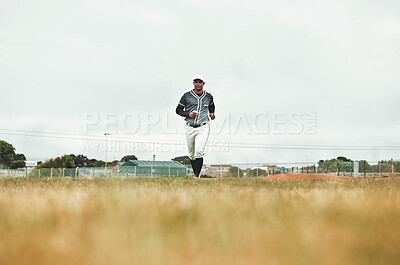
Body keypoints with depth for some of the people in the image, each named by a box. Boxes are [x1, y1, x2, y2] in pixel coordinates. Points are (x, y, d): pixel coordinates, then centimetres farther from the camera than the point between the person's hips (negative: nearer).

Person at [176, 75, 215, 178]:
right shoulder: (186, 96, 2)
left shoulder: (208, 96, 8)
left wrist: (212, 114, 8)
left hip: (203, 128, -1)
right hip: (190, 128, 1)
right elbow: (178, 110, 6)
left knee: (199, 151, -19)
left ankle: (197, 176, -19)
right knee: (192, 154, 9)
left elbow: (212, 106, 29)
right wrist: (188, 114, -12)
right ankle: (195, 173, 29)